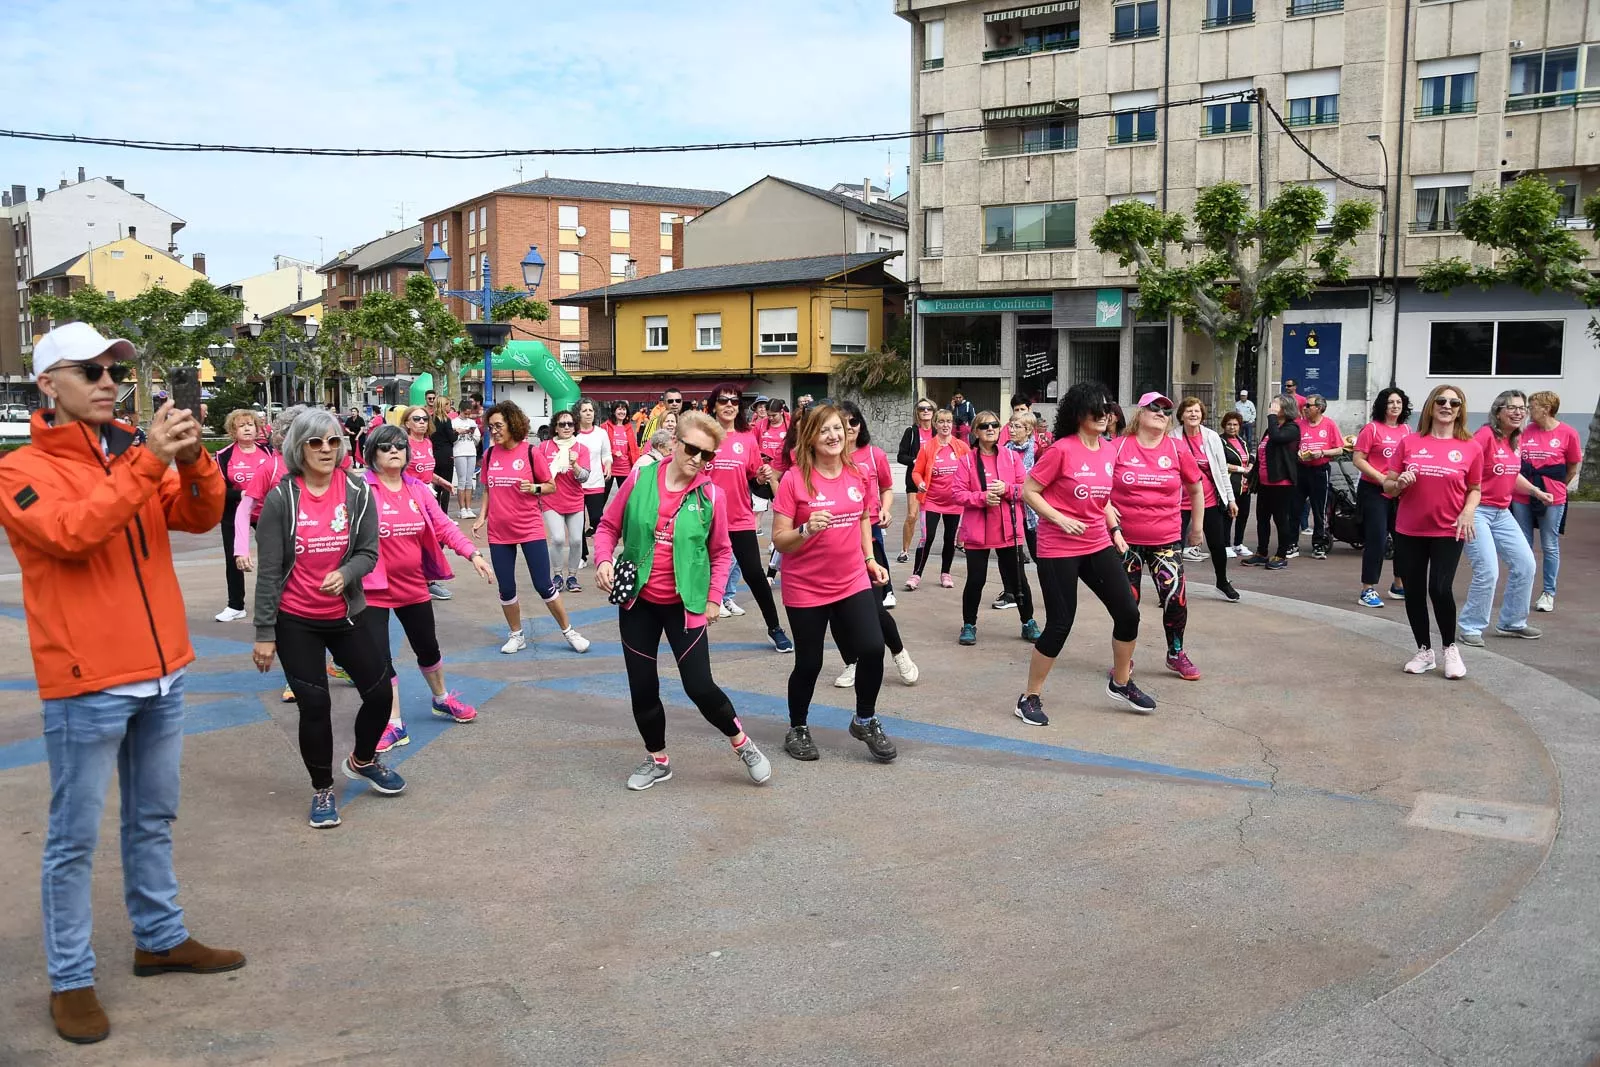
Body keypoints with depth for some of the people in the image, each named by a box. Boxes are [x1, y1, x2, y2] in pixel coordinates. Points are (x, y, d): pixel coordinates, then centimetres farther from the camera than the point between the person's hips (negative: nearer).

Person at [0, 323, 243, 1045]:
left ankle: (161, 939, 29)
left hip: (162, 673, 6)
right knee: (75, 837, 3)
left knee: (153, 819, 16)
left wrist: (192, 459, -19)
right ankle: (70, 980, 14)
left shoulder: (136, 456, 11)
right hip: (85, 684, -6)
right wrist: (148, 463, -26)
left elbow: (200, 517, 0)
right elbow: (70, 533, -23)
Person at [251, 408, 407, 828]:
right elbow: (269, 570, -8)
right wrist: (264, 633, -8)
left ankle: (362, 760, 37)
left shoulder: (358, 492, -5)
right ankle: (322, 791, 22)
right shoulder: (281, 498, -11)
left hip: (345, 614, 3)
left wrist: (344, 575, -25)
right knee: (315, 705, -1)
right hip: (295, 621, -3)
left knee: (380, 692, 6)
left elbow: (368, 552, -2)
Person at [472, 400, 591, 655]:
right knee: (506, 589, 8)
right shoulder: (490, 454, 3)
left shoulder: (531, 452, -8)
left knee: (544, 585, -1)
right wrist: (482, 518, 5)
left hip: (530, 529, -3)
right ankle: (516, 635, 26)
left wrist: (534, 488, -20)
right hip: (499, 532, 4)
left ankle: (569, 631, 15)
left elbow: (551, 486, -1)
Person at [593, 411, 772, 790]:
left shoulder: (712, 495, -8)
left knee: (699, 686, -5)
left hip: (685, 604, -2)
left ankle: (741, 743, 21)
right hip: (637, 601, 2)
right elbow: (608, 525, 4)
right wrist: (603, 560, -13)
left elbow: (721, 552, 4)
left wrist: (714, 598, -1)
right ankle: (657, 759, 31)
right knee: (642, 687, 10)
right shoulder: (640, 478, -7)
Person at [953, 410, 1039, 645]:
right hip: (977, 530, -1)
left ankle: (1028, 623, 25)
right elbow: (958, 494, -6)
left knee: (1017, 579, 9)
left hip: (1008, 530, 2)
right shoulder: (967, 460, -2)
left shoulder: (1012, 456, 4)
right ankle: (969, 625, 19)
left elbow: (1026, 489, 2)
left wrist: (1006, 489, -16)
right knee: (975, 580, 2)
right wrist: (983, 497, -20)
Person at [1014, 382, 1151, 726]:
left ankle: (1121, 683, 27)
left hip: (1098, 545, 7)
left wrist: (1115, 529, 10)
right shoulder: (1061, 450, -15)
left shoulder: (1108, 450, 6)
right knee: (1060, 624, -3)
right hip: (1058, 549, -7)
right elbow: (1029, 492, -12)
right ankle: (1030, 698, 13)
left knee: (1128, 612, 4)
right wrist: (1060, 519, -21)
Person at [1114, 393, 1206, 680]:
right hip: (1125, 538, -1)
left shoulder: (1177, 451, -1)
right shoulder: (1119, 447, -6)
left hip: (1166, 540, 1)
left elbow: (1196, 488, 13)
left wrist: (1197, 527, 17)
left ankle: (1176, 654, 18)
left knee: (1175, 597, -6)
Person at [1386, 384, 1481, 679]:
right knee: (1413, 592, 7)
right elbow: (1388, 486, 6)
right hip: (1409, 531, 2)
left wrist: (1468, 510, -9)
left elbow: (1475, 489, 9)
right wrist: (1399, 483, -16)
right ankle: (1424, 652, 23)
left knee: (1440, 589, -12)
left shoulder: (1471, 448, -1)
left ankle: (1450, 649, 13)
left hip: (1448, 532, -2)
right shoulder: (1410, 443, 1)